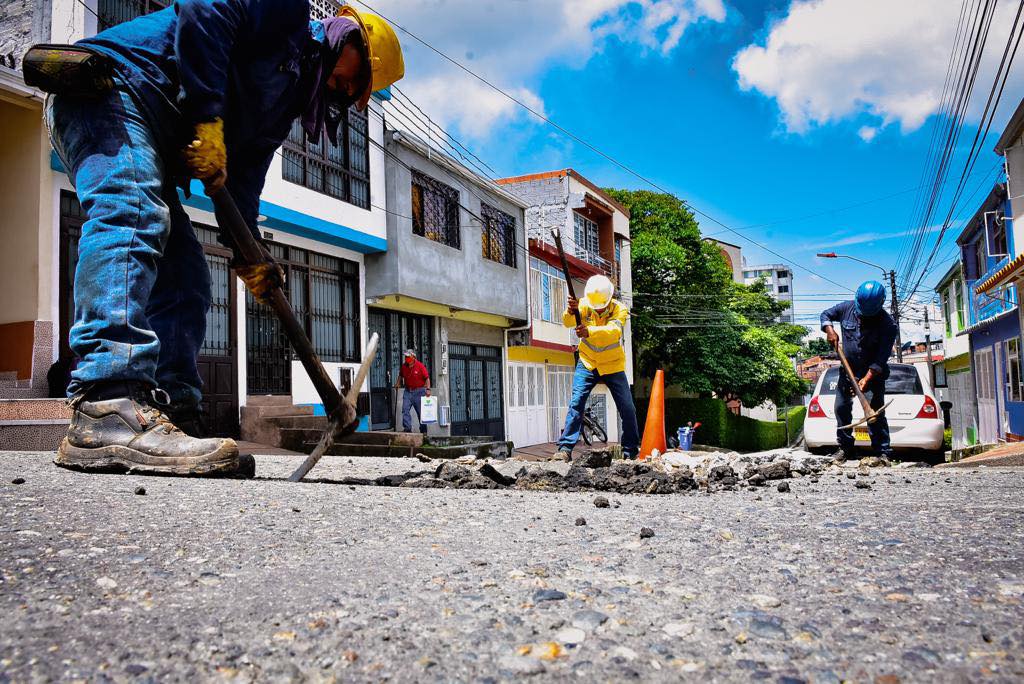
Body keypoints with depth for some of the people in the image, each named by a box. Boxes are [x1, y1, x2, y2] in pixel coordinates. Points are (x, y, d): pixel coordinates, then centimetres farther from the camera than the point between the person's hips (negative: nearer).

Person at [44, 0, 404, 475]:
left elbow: (242, 181, 19)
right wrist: (207, 118, -20)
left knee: (184, 281, 0)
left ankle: (165, 416, -4)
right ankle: (107, 413, -44)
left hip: (155, 143, 10)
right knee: (132, 217, -31)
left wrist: (249, 256, 8)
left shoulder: (284, 104, 24)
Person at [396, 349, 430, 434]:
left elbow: (427, 378, -9)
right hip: (408, 391, 4)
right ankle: (407, 427, -9)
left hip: (419, 391, -4)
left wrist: (428, 389, -18)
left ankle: (423, 430, 14)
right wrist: (399, 384, 15)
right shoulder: (403, 366, 3)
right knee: (405, 409, -10)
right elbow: (400, 375, 25)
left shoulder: (420, 366, -11)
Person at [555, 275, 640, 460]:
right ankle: (565, 448, -11)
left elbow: (614, 331, -33)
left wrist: (589, 332, -51)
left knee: (627, 409, 0)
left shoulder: (620, 309, -14)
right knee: (576, 403, -13)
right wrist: (571, 312, -46)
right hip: (587, 365, 0)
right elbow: (567, 323, -23)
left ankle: (631, 451, 16)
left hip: (613, 367, 0)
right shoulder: (583, 305, -8)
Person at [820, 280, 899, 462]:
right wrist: (829, 330, -10)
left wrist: (866, 379, -32)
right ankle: (845, 447, 18)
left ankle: (883, 452, -4)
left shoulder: (888, 324, -19)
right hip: (848, 370, 5)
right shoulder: (847, 308, -8)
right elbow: (825, 315, 11)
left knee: (875, 412, -10)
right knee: (841, 408, 6)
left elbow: (881, 358, -23)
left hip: (873, 373, -4)